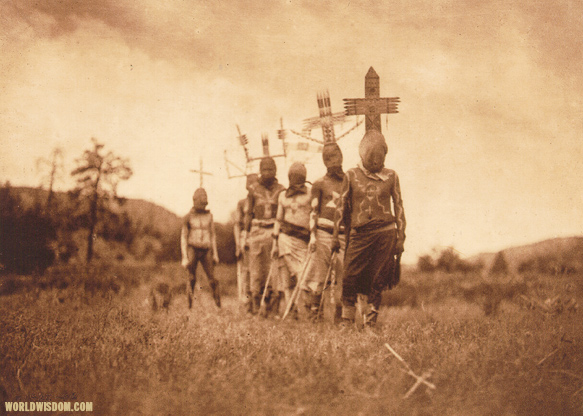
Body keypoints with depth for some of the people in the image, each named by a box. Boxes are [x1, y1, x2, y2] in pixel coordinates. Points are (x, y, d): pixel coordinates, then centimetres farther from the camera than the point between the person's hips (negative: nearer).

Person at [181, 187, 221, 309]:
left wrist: (215, 253, 8)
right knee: (192, 279, -5)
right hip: (192, 250, -2)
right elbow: (183, 238, -1)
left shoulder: (209, 215, 8)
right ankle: (189, 306, 6)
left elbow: (212, 235, 13)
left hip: (205, 252, 2)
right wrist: (184, 257, -8)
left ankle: (219, 306, 1)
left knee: (212, 279, -4)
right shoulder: (188, 217, -1)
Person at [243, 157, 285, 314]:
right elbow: (248, 213, 11)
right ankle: (256, 304, 5)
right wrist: (246, 235, 6)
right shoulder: (253, 189, 7)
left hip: (275, 231, 0)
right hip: (258, 232, 1)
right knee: (256, 268, -1)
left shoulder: (281, 190, 6)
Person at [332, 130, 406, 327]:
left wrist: (400, 237, 4)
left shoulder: (390, 176, 6)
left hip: (385, 233, 0)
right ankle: (347, 321, 6)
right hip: (359, 234, 0)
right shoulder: (352, 175, 5)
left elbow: (398, 206, 9)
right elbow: (342, 206, 9)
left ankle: (370, 322, 12)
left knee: (377, 281, 2)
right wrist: (335, 235, 5)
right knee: (350, 279, -5)